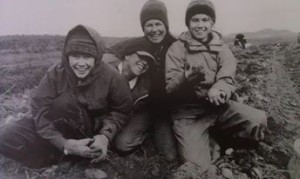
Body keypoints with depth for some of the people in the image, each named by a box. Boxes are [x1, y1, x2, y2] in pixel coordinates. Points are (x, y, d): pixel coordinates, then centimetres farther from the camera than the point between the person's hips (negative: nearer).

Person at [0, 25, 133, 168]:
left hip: (93, 131, -2)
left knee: (64, 103, -34)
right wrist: (63, 143, -33)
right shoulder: (55, 74, -16)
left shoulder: (111, 77, -17)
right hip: (64, 129, 2)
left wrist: (105, 135, -26)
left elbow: (122, 111, -7)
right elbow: (40, 111, -20)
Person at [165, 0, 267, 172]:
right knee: (197, 166, -19)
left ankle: (215, 134, 6)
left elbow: (227, 79, -6)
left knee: (258, 120, -21)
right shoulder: (177, 49, -2)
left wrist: (217, 89, -31)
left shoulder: (221, 48, 9)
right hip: (188, 111, -3)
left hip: (218, 106, 3)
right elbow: (170, 87, -12)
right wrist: (186, 79, -35)